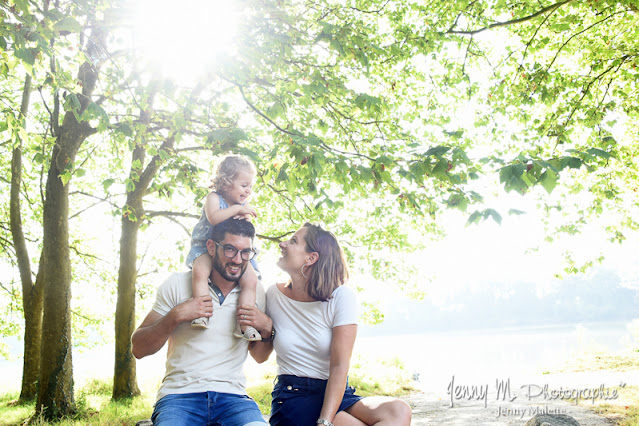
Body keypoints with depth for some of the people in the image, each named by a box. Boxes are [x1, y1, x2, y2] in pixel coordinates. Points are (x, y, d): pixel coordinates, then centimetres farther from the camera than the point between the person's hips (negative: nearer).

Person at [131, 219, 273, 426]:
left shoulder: (255, 292, 10)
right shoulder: (178, 284, 2)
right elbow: (139, 349, 2)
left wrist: (267, 328, -1)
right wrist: (175, 316, -13)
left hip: (232, 395, 2)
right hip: (180, 394, -1)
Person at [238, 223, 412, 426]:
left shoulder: (341, 297, -6)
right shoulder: (274, 295, 2)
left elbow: (339, 366, -13)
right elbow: (261, 356, 12)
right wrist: (266, 327, -9)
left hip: (335, 395, 2)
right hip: (292, 398, -2)